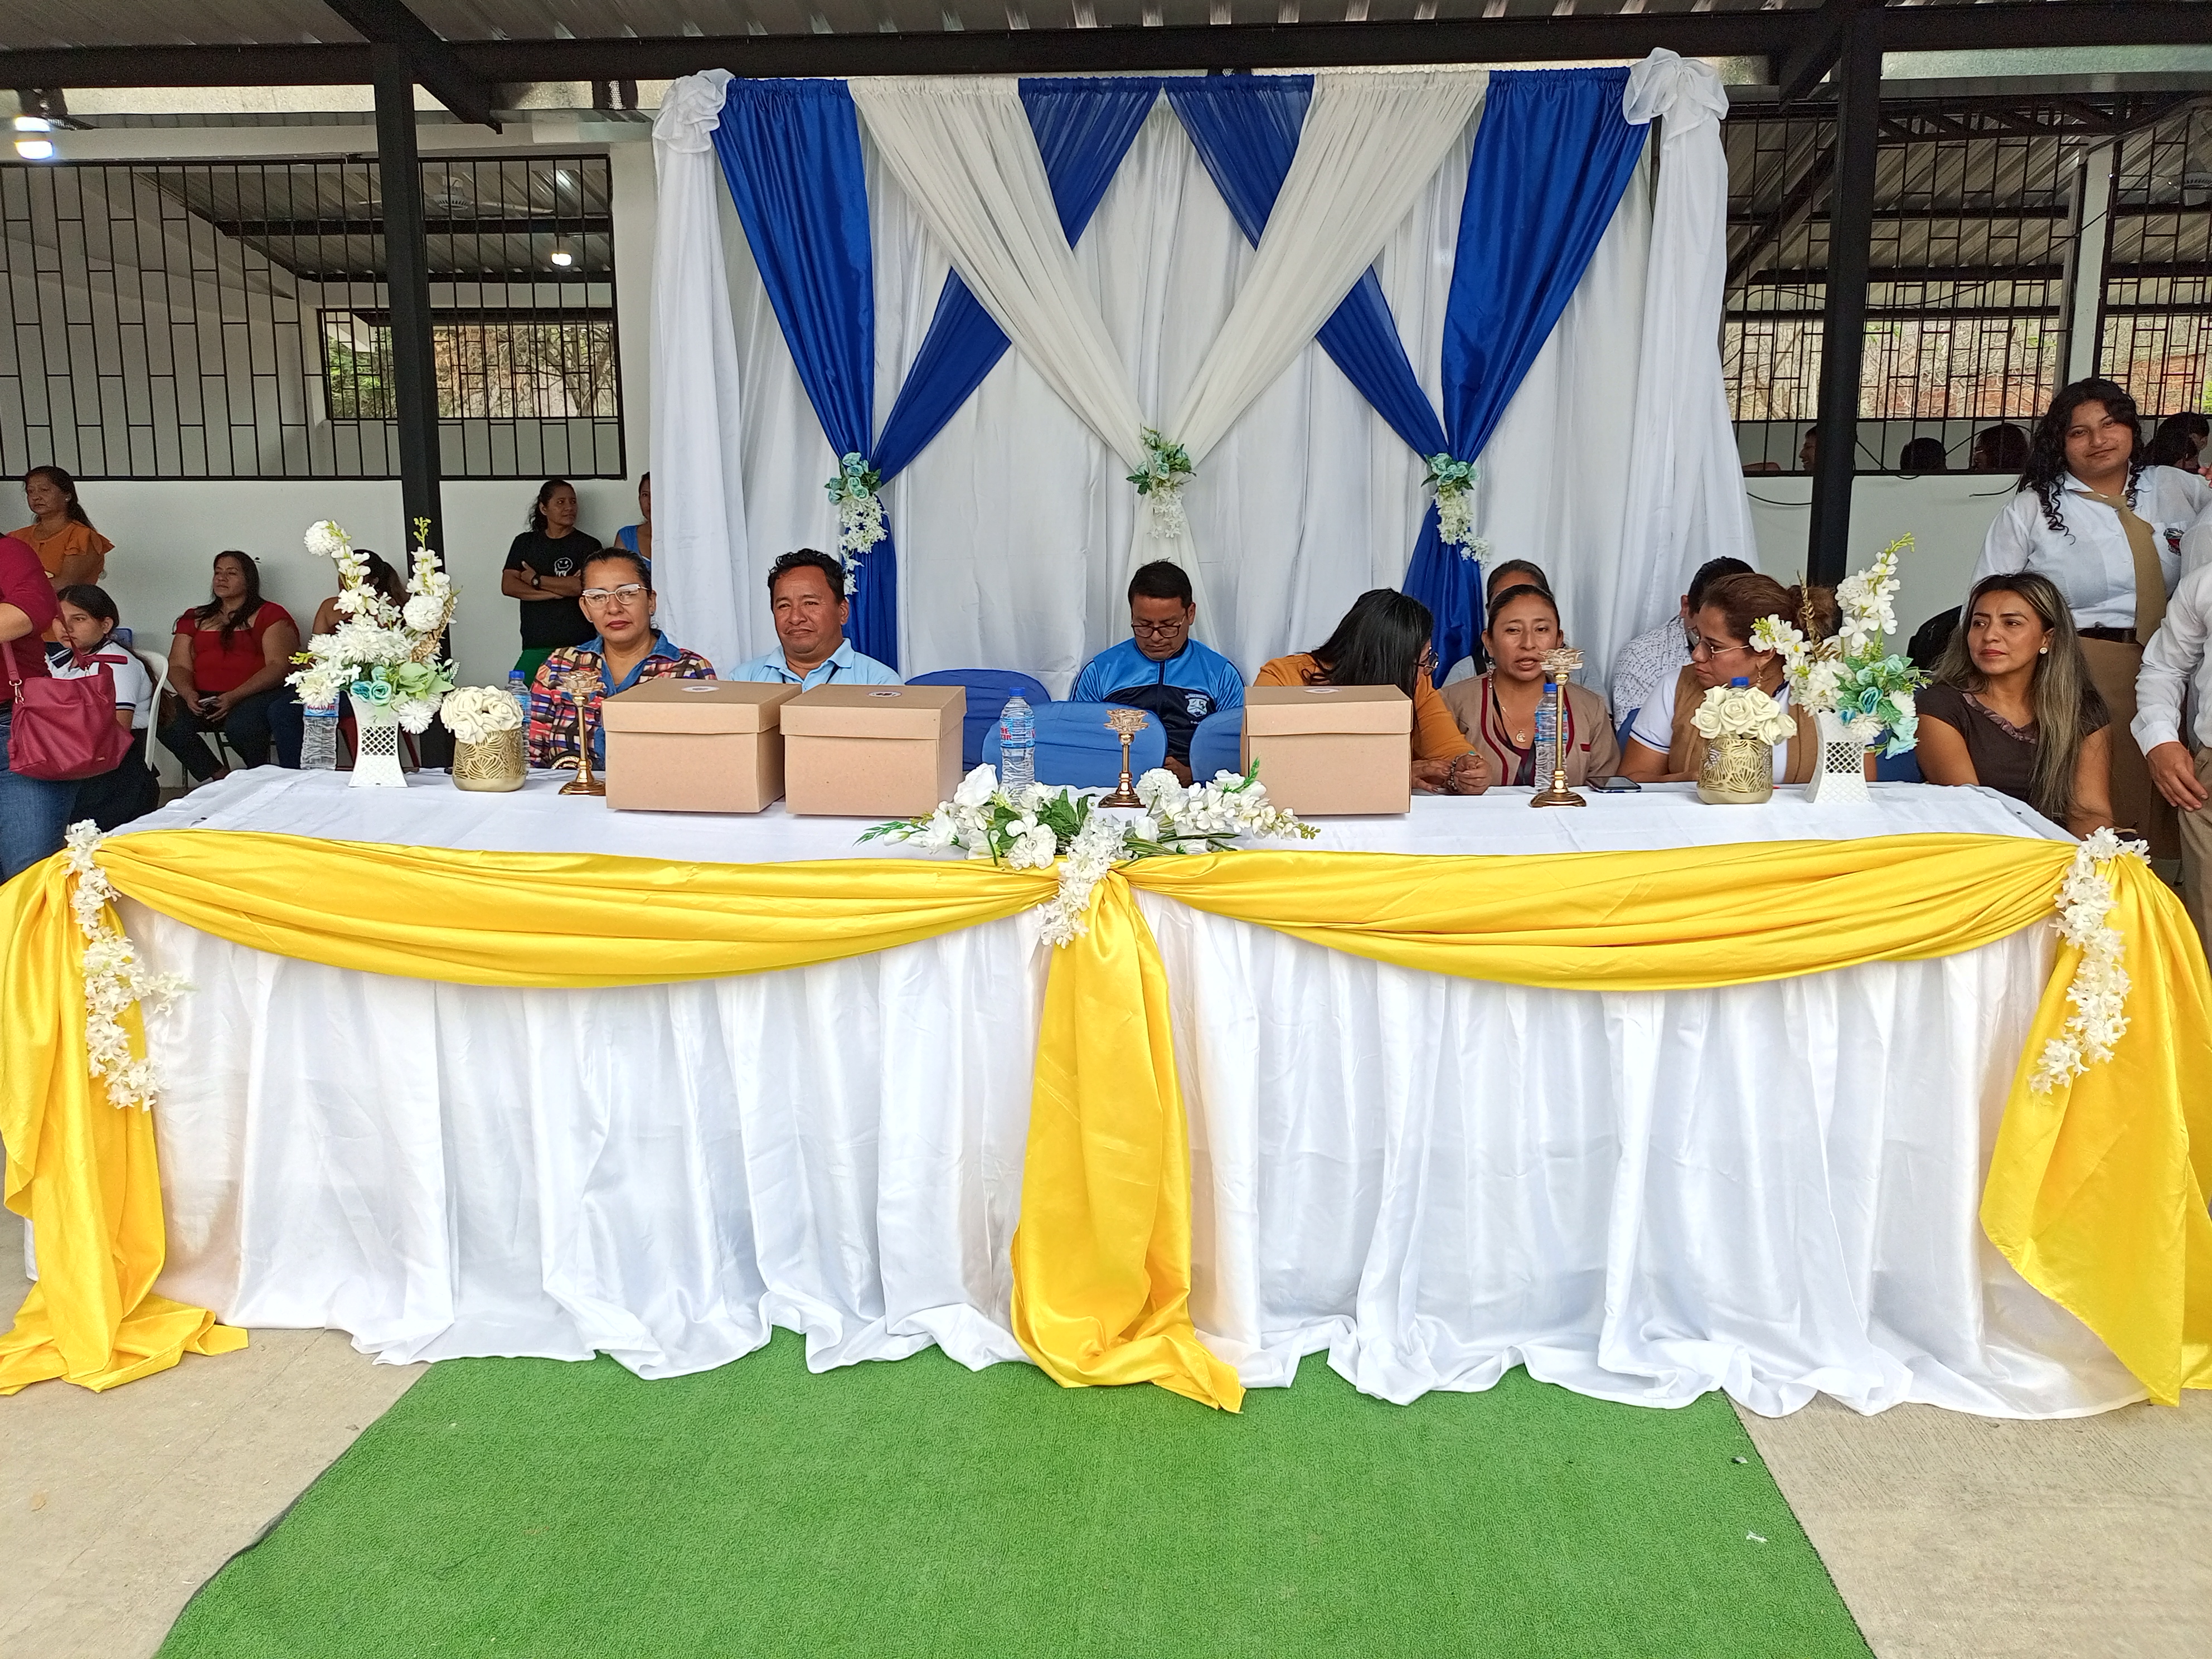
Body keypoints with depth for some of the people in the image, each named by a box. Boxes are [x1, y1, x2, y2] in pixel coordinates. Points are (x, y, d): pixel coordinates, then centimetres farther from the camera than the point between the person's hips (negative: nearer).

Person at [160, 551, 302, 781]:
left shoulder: (270, 615, 6)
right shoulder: (195, 619, 22)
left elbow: (279, 666, -7)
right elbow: (179, 665, 14)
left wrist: (234, 697, -18)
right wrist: (188, 694, -10)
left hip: (257, 694, -5)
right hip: (203, 698, 5)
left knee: (240, 725, -36)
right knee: (168, 721, -24)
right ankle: (221, 778, -12)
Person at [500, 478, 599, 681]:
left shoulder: (588, 545, 6)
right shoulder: (525, 542, 16)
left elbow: (585, 586, -10)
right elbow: (508, 586, 4)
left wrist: (536, 580, -2)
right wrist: (558, 591, -6)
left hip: (579, 645, -2)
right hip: (536, 646, 3)